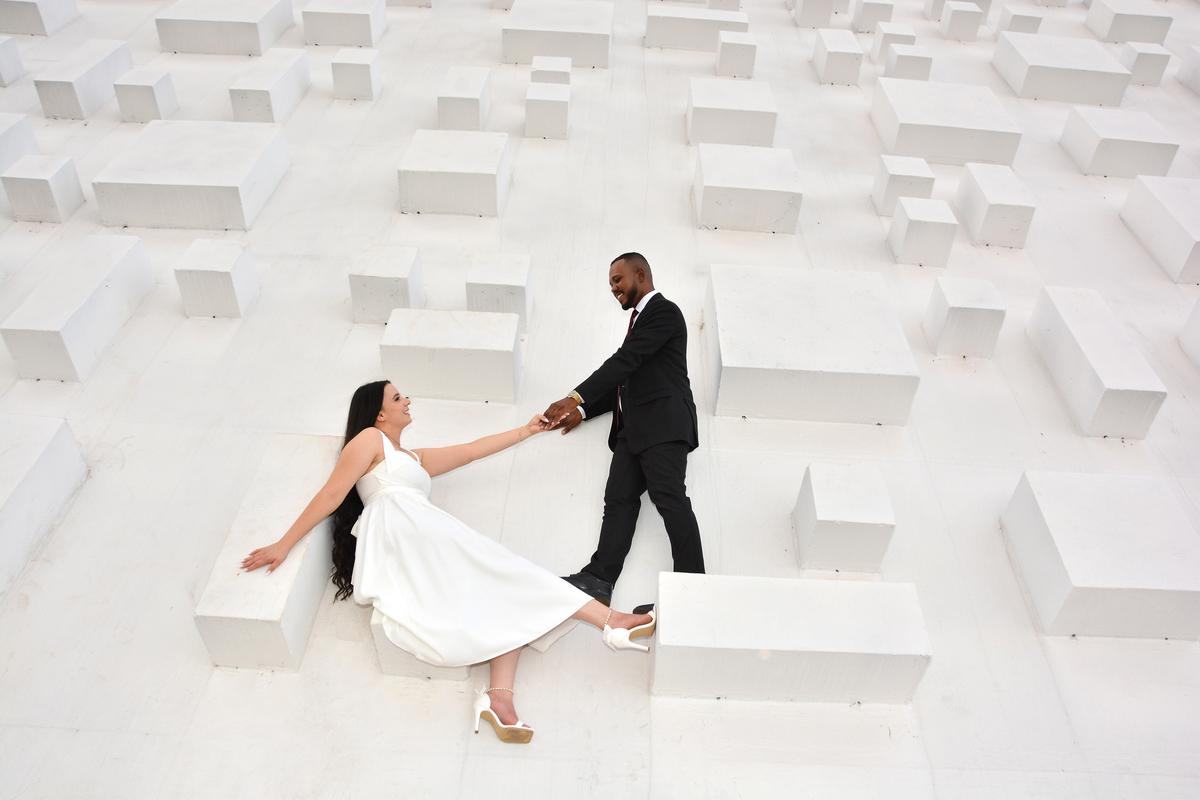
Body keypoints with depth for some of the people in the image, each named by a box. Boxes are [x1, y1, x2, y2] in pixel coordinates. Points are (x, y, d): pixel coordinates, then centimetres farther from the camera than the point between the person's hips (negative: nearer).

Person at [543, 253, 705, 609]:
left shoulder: (663, 311, 1)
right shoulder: (639, 319, 31)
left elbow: (625, 361, -12)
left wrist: (575, 398, -17)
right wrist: (582, 411, 17)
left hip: (663, 422, -9)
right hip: (632, 429, 9)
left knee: (669, 497, -19)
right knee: (619, 498, -8)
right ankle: (599, 579, -19)